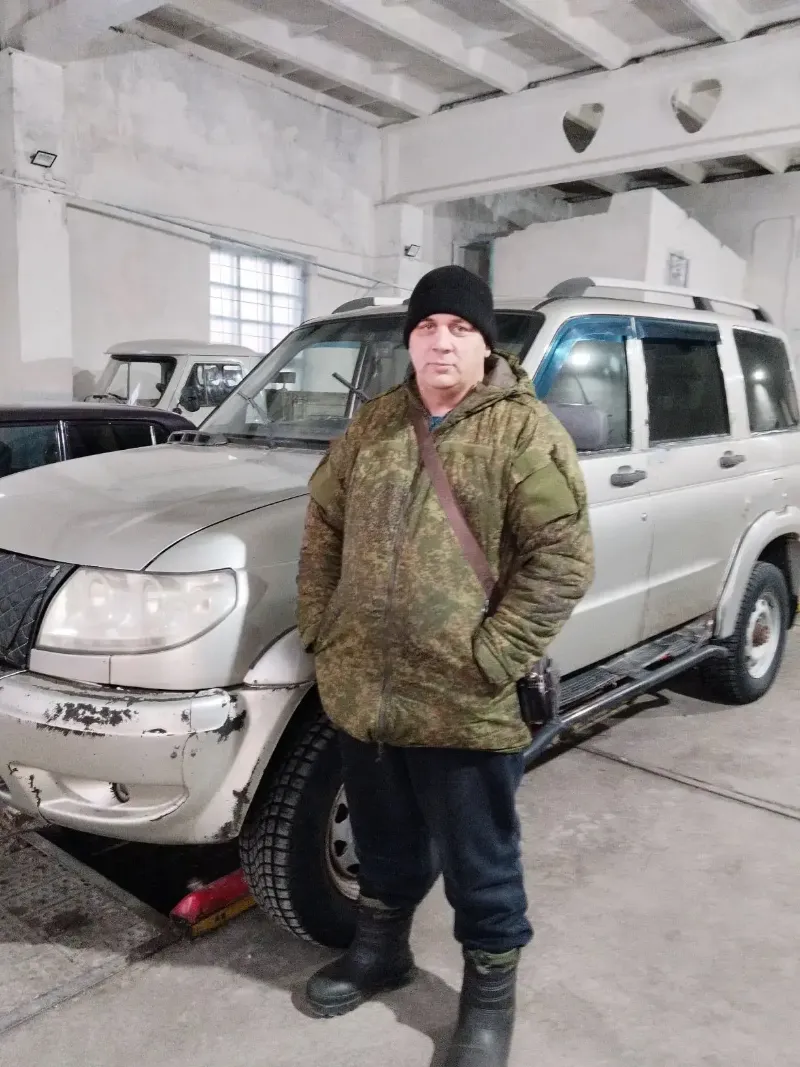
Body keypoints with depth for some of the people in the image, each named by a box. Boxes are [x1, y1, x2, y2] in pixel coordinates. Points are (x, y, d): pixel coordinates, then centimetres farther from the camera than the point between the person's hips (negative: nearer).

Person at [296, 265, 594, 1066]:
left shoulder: (525, 432, -8)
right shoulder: (372, 424, 8)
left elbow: (562, 561, -14)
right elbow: (323, 527, 13)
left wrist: (490, 660, -18)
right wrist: (318, 628, 4)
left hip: (465, 704, -5)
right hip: (360, 690, 5)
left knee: (480, 864, 14)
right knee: (384, 842, 25)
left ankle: (490, 996, 37)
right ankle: (380, 949, 49)